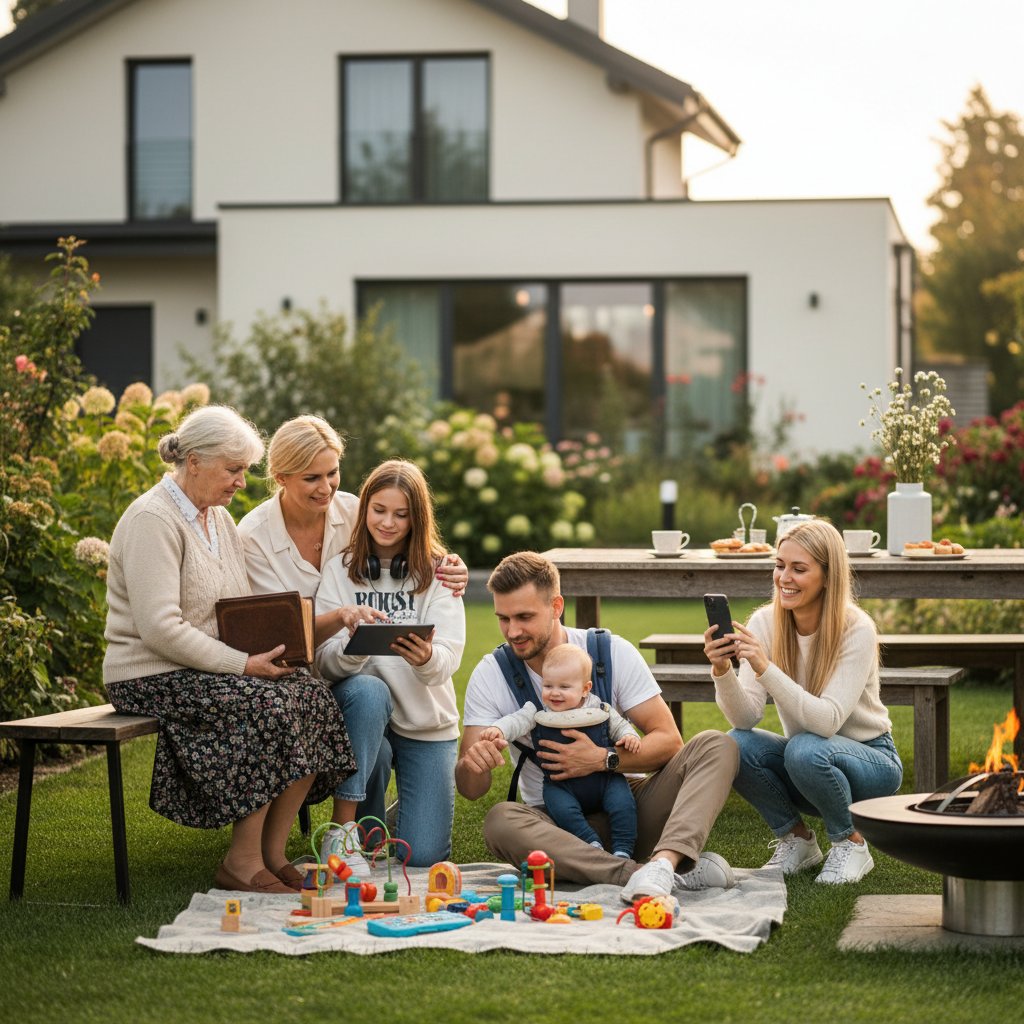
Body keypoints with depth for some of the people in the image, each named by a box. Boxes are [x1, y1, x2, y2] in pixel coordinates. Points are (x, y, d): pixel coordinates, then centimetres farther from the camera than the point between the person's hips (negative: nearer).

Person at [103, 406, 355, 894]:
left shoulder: (218, 517, 15)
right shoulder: (153, 520, -15)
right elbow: (160, 628, -23)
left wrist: (268, 646, -2)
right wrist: (241, 664, -23)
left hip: (210, 667, 8)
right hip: (151, 677, -8)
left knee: (311, 694, -14)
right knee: (268, 705, -28)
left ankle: (272, 851, -9)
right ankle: (242, 862, -19)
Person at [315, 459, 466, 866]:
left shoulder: (436, 572, -2)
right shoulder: (340, 570, 0)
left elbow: (447, 661, -12)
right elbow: (325, 660, -10)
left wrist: (426, 658, -36)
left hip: (427, 721, 0)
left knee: (425, 855, -12)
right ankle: (348, 827, -16)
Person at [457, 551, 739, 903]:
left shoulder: (612, 652, -4)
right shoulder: (491, 674, -2)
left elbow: (668, 741, -5)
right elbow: (471, 789, -7)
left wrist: (603, 759, -20)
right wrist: (473, 762, -31)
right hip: (557, 824, -1)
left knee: (715, 746, -21)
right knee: (500, 821, -35)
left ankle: (664, 861, -48)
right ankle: (678, 872, -44)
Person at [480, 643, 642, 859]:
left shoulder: (600, 710, 3)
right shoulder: (538, 712, 2)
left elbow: (619, 725, 14)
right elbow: (517, 721, -10)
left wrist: (629, 736, -8)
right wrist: (498, 729, -31)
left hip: (603, 778, 0)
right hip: (561, 784, 0)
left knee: (622, 803, -23)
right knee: (562, 809, -30)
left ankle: (623, 850, -15)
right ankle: (593, 845, -21)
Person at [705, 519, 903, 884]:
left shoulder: (857, 630, -22)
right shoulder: (765, 623, -10)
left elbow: (828, 721, -33)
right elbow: (746, 718, -18)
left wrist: (765, 668, -42)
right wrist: (722, 671, -37)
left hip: (869, 761, -4)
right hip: (806, 762, 4)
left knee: (805, 750, -35)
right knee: (736, 746, -24)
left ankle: (851, 844, -6)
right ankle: (796, 840, 1)